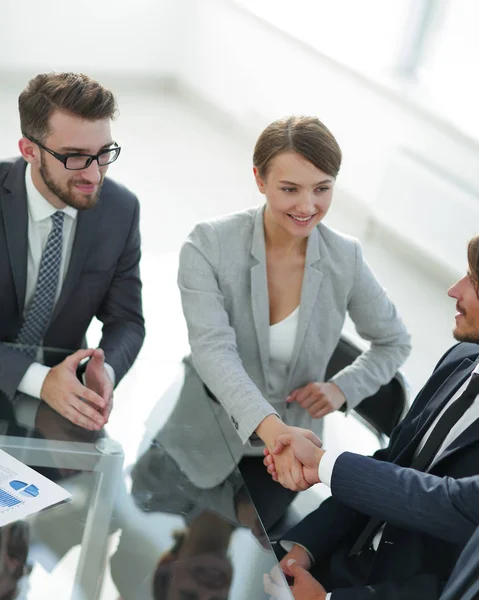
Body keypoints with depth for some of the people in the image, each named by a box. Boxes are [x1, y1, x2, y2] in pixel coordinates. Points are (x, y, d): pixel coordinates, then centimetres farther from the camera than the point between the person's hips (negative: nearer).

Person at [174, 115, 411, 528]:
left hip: (283, 456, 2)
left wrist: (343, 389, -13)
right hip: (201, 443, -1)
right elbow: (213, 349, -31)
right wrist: (270, 426, -46)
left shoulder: (345, 258, -11)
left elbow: (394, 343, 5)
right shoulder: (209, 245, -19)